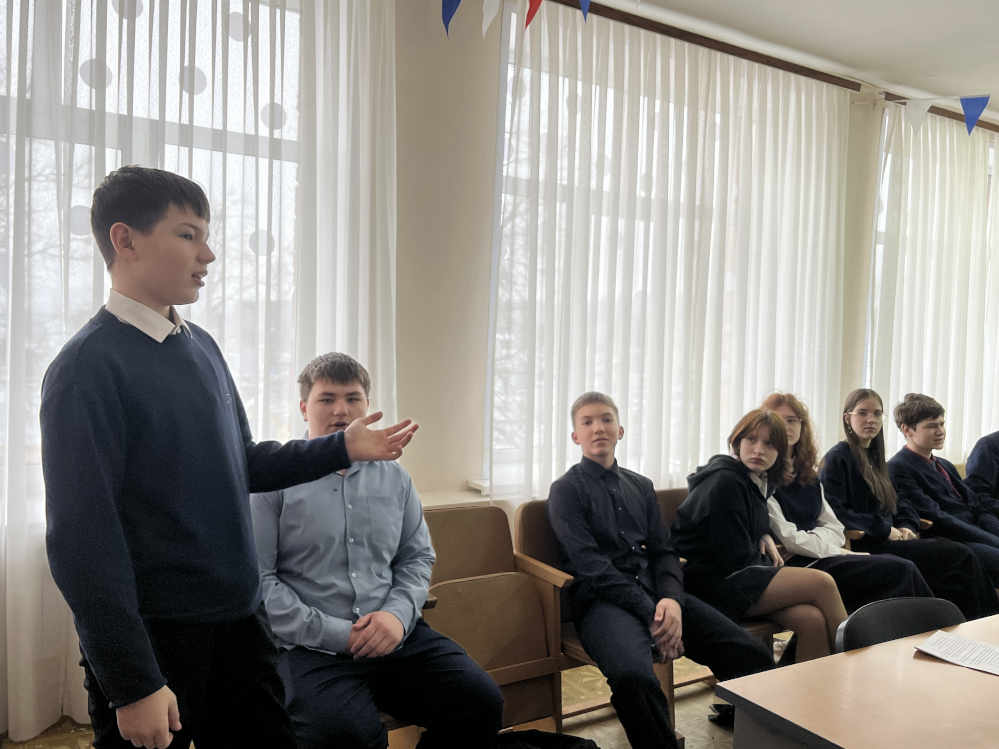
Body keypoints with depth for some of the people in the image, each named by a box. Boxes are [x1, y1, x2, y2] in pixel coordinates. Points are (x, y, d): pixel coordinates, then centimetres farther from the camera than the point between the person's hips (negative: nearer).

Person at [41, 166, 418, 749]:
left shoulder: (201, 347, 6)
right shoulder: (90, 366, -16)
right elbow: (82, 536, -18)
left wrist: (341, 449, 4)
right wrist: (133, 684, -17)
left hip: (239, 615, 7)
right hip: (153, 634, -6)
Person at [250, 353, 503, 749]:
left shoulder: (394, 477, 14)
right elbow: (258, 579, -7)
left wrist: (398, 613, -4)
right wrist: (334, 634, -12)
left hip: (398, 637, 5)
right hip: (312, 648, -4)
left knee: (482, 701, -14)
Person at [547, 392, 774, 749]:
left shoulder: (641, 487, 21)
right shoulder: (566, 489, 4)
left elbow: (663, 551, 13)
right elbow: (589, 564, -7)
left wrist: (672, 599, -9)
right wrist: (649, 614, -15)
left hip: (656, 593, 5)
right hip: (603, 599, -5)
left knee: (755, 656, -17)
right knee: (633, 676, -37)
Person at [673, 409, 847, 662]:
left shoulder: (759, 482, 11)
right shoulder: (725, 481, -17)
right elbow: (736, 559, -16)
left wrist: (765, 539, 8)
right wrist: (769, 562, 2)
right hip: (713, 582, -8)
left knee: (813, 620, -18)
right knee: (822, 583, -15)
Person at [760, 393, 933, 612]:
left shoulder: (808, 475, 18)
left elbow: (835, 529, 11)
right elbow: (786, 537, -10)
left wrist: (807, 543, -9)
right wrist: (838, 552, -7)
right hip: (801, 565, -7)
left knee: (904, 568, -16)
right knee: (901, 570, -18)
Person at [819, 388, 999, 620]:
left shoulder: (875, 458, 20)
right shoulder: (837, 458, -7)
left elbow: (900, 504, 24)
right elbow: (833, 512, -16)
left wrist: (906, 527, 3)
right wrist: (884, 529, -14)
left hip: (888, 539, 8)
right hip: (863, 546, -8)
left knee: (961, 554, -12)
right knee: (960, 557, -16)